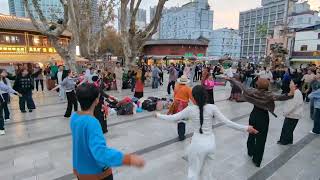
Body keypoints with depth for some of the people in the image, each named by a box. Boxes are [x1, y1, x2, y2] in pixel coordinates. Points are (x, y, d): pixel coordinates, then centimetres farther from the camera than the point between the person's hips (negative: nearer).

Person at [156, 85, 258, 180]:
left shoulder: (190, 109, -12)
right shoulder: (212, 108, -10)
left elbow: (173, 118, -7)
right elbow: (227, 122, -12)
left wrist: (158, 115, 8)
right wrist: (246, 128, -3)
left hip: (197, 144, -3)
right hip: (211, 143, 3)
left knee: (194, 171, 17)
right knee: (208, 172, 24)